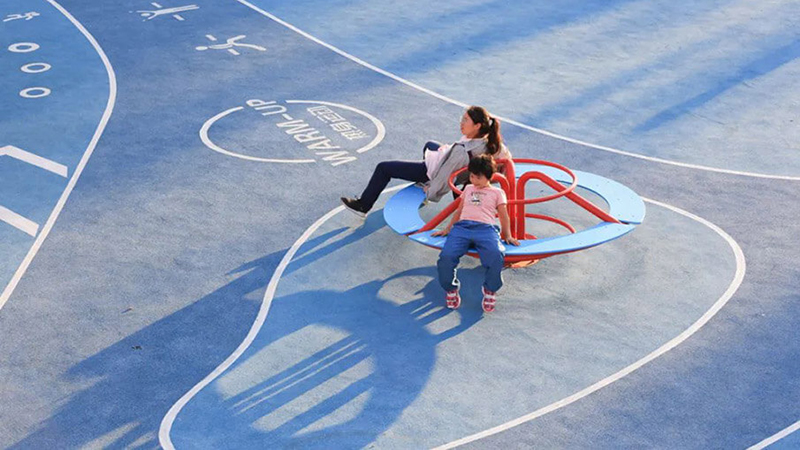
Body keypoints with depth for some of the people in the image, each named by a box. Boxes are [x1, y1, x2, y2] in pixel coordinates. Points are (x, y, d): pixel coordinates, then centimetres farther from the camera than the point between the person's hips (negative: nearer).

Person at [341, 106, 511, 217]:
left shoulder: (461, 152, -43)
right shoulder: (488, 140, -22)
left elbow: (444, 177, -32)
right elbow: (506, 156, -5)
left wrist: (431, 192, -13)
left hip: (432, 172, -8)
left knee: (383, 168, 5)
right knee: (430, 144, 40)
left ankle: (363, 205, 23)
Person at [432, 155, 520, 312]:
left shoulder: (497, 192, 25)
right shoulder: (468, 189, 36)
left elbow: (504, 216, 19)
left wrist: (508, 236, 5)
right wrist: (447, 229, 30)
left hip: (485, 228, -2)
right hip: (461, 227, 2)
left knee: (495, 256, -37)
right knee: (446, 257, -30)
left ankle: (490, 290, -13)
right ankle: (451, 289, -6)